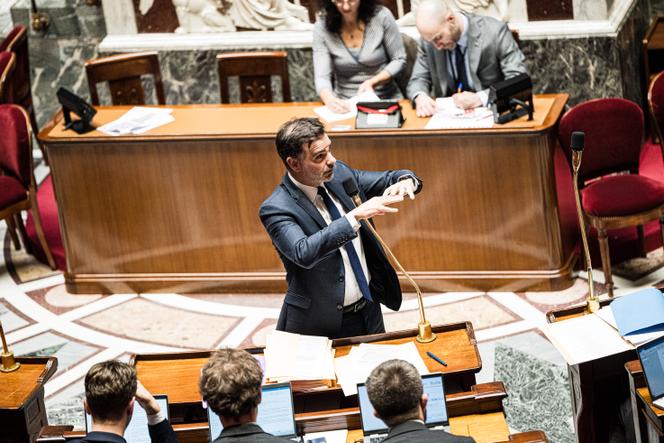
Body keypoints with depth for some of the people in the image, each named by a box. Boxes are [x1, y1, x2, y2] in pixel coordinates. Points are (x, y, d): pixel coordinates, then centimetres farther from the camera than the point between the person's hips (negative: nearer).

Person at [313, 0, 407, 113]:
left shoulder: (381, 16, -9)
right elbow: (321, 77, -11)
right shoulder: (321, 27, -6)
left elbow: (399, 60, 2)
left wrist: (372, 82, -15)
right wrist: (330, 100, -34)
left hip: (386, 98, -1)